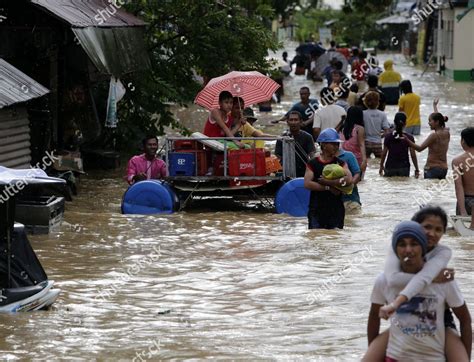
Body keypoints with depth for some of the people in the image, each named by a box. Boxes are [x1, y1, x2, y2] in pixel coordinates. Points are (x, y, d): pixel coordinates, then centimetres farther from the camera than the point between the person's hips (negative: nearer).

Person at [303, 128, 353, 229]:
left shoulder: (341, 163, 6)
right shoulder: (313, 164, 2)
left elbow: (349, 180, -13)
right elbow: (307, 184, -11)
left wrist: (327, 182, -15)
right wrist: (328, 188, -15)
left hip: (336, 209, 1)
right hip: (316, 208, -1)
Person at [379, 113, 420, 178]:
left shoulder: (388, 137, -4)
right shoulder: (409, 138, -5)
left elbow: (384, 153, 0)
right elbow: (413, 155, -4)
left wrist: (381, 166, 13)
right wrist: (417, 169, 5)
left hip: (390, 167, 0)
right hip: (404, 167, 0)